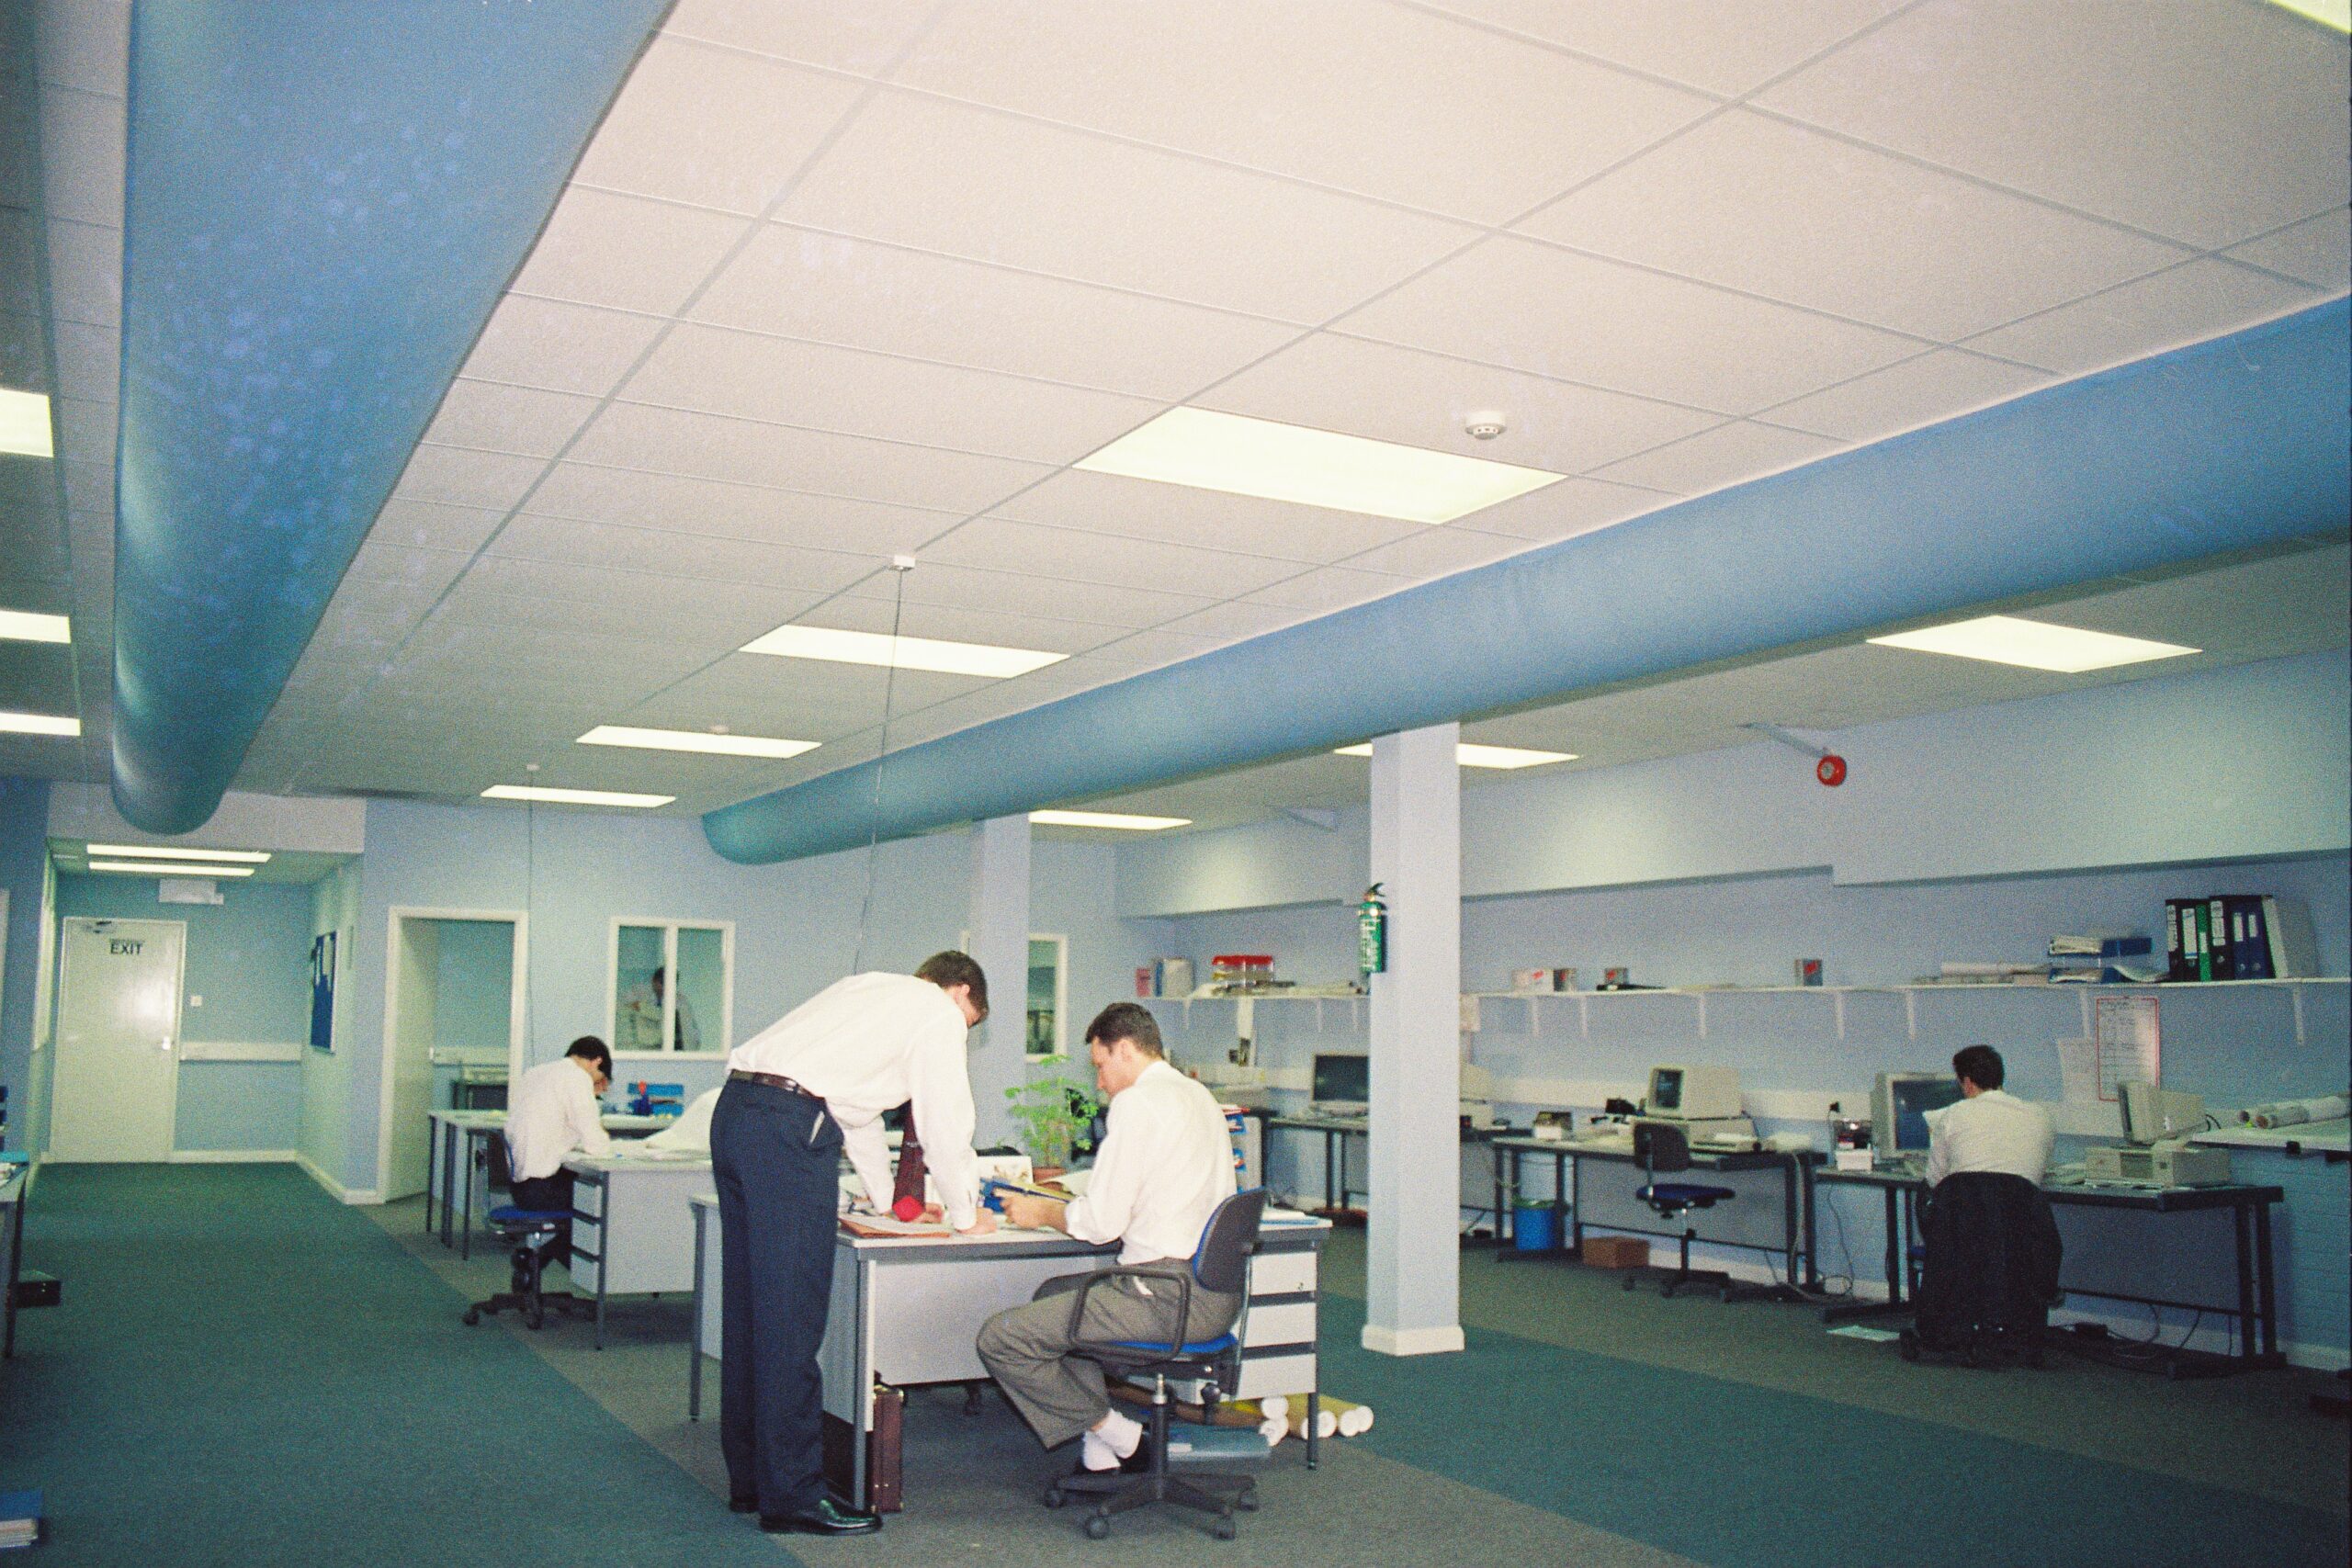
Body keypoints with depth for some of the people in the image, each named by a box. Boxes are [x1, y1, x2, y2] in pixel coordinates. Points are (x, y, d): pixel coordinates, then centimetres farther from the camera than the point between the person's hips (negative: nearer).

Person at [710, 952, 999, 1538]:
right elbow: (946, 1123, 3)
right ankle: (792, 1495, 1)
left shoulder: (870, 989, 30)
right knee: (791, 1318, -4)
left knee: (748, 1308, 15)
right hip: (791, 1127, -9)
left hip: (733, 1110, 9)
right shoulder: (939, 1012, 5)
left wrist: (888, 1198, 45)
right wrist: (966, 1215, 18)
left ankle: (748, 1478, 25)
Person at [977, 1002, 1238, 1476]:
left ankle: (1115, 1435, 3)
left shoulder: (1137, 1102, -12)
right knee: (1053, 1294, 29)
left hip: (1169, 1297, -10)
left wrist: (1041, 1214, 5)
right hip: (1215, 1291, 10)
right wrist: (1051, 1206, 22)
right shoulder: (1199, 1096, 17)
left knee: (999, 1339, -8)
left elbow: (1101, 1222, -14)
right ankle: (1102, 1441, 23)